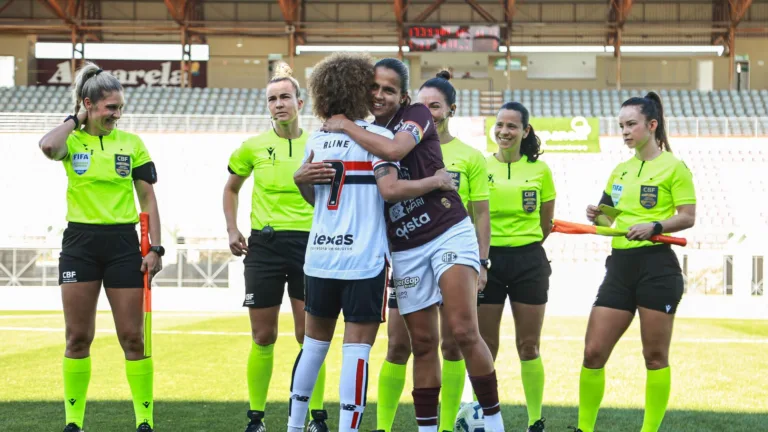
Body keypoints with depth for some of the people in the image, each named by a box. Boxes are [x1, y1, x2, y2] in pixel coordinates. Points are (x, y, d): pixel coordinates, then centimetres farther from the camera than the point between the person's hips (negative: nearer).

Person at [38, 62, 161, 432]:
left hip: (122, 242, 1)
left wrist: (155, 248, -3)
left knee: (133, 337, -1)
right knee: (78, 338, 3)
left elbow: (148, 200, 6)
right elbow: (48, 145, -25)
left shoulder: (132, 144, 5)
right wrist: (76, 120, -8)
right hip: (80, 242, 0)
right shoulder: (72, 141, 1)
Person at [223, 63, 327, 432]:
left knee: (309, 337, -1)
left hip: (308, 243, -1)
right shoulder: (253, 147, 4)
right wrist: (232, 229, 8)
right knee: (263, 337, 4)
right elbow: (231, 189, 18)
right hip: (264, 246, 1)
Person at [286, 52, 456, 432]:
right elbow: (390, 189, -19)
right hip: (363, 260, -6)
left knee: (314, 343, 17)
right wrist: (436, 181, -10)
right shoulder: (376, 135, -8)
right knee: (356, 350, -3)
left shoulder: (316, 139, 10)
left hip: (320, 258, 6)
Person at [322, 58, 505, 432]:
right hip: (405, 250, 5)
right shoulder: (365, 136, 9)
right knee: (423, 343, 5)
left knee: (463, 331, -16)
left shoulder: (417, 115, -5)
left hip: (449, 234, -5)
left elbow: (393, 150, -26)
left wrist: (346, 126, -16)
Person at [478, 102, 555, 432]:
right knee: (485, 347, 0)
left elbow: (546, 223, 11)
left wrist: (525, 243, 7)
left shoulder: (540, 170, 3)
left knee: (529, 346, 3)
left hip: (528, 260, 0)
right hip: (488, 260, 0)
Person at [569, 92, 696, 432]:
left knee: (655, 356, 0)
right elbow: (607, 219, 21)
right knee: (593, 352, 0)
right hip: (620, 266, 6)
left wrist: (655, 226, -22)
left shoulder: (673, 167, -1)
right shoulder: (620, 171, 16)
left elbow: (688, 216, -7)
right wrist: (596, 218, -1)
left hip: (657, 266, -6)